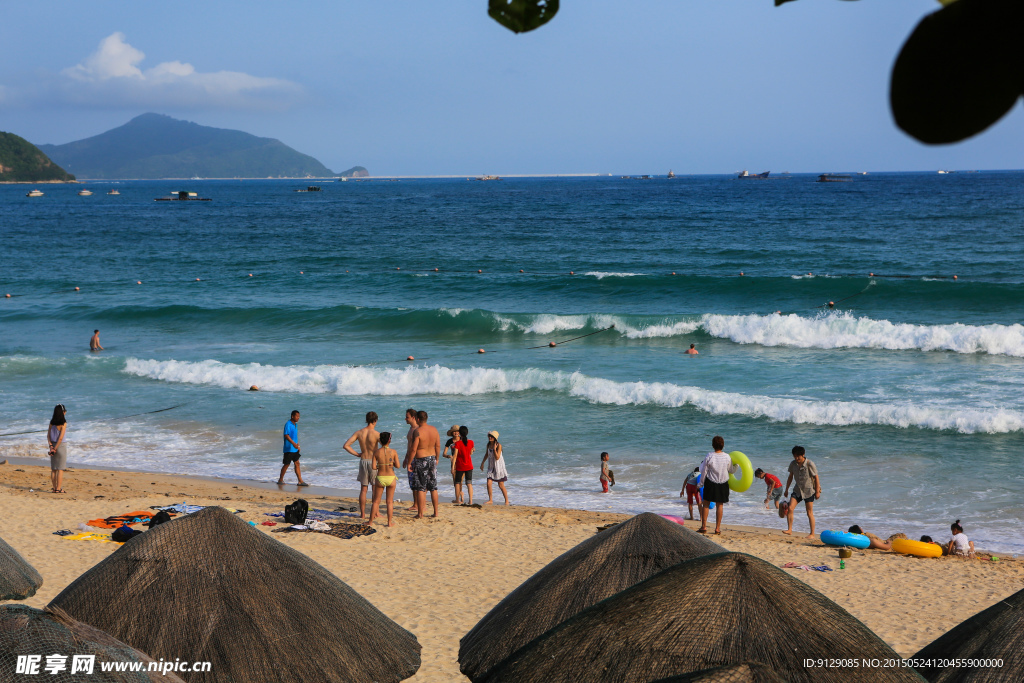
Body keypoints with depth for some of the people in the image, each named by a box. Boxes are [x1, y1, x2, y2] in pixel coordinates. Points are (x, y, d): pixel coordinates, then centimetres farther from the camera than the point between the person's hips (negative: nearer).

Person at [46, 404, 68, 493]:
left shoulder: (52, 422, 4)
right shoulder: (63, 423, -14)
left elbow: (48, 435, 0)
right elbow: (61, 438, -18)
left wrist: (51, 446, -6)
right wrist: (56, 448, -12)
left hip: (53, 446, 6)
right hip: (61, 446, -6)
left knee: (53, 469, 11)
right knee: (60, 469, -1)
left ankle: (54, 487, 16)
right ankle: (59, 489, -1)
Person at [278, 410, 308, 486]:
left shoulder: (296, 424, 14)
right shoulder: (288, 424, -13)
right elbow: (286, 435, -22)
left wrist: (298, 446, 23)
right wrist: (293, 443, -31)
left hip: (295, 449, 8)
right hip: (289, 448, -8)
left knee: (297, 464, 3)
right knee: (287, 464, 1)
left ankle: (300, 481, 0)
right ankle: (280, 479, 15)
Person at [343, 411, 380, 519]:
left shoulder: (359, 433, -1)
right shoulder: (377, 434, -13)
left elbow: (346, 446, -3)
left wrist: (357, 454, 5)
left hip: (363, 461, 4)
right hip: (374, 461, -3)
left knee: (363, 489, 11)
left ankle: (362, 514, 12)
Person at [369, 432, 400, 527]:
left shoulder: (376, 452, -6)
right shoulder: (393, 452, -7)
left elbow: (373, 467, -9)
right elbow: (397, 465, -8)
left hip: (380, 478, 0)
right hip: (391, 478, 0)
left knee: (376, 501, 12)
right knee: (390, 501, 10)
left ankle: (371, 521, 19)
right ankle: (390, 522, 12)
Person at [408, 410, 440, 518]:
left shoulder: (417, 431, -16)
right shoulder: (434, 430, 3)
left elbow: (413, 449, -18)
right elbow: (438, 446, 8)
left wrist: (409, 463, -10)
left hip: (420, 460, -6)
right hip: (432, 459, 6)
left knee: (420, 488, 0)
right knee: (433, 488, 13)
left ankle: (420, 513, 1)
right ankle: (436, 512, 18)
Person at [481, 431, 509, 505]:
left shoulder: (498, 445, -17)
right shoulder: (488, 445, 1)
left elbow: (497, 458, -22)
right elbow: (487, 455, 18)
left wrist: (494, 449, -30)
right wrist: (482, 463, 21)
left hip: (499, 466, -5)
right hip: (491, 466, 5)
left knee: (501, 485, 1)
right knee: (488, 483, -6)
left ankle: (507, 501, 14)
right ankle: (490, 500, 4)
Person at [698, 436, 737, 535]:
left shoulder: (709, 456, -13)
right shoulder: (727, 457, -7)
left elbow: (704, 471, -6)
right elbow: (731, 470, 6)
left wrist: (702, 481, 10)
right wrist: (738, 465, 24)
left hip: (710, 483, -2)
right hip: (723, 483, 2)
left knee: (706, 504, 9)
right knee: (719, 505, 9)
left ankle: (704, 527, 7)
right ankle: (718, 528, 10)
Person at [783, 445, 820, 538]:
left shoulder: (809, 464, -16)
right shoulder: (793, 464, -2)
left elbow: (816, 478, -9)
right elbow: (790, 477, 12)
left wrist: (817, 492, -9)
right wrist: (786, 490, 15)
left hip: (809, 490, -4)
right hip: (797, 490, 4)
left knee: (809, 513, 0)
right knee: (789, 508, -11)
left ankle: (812, 534, 9)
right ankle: (790, 529, -1)